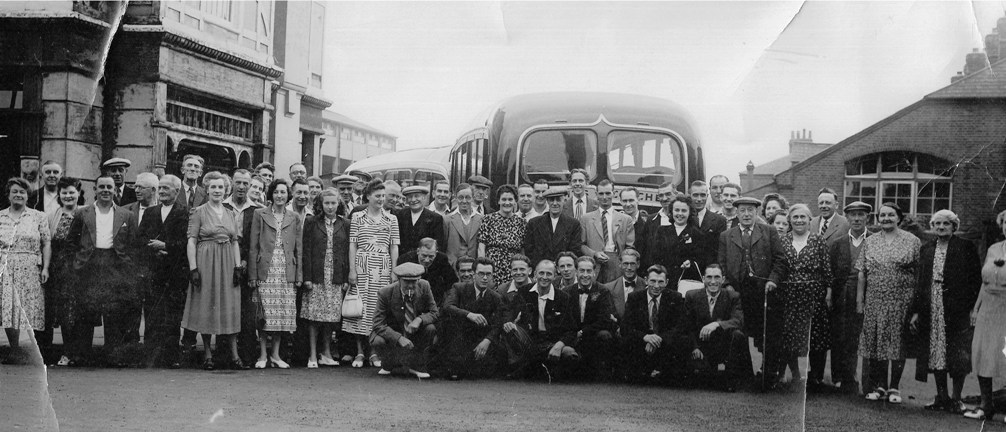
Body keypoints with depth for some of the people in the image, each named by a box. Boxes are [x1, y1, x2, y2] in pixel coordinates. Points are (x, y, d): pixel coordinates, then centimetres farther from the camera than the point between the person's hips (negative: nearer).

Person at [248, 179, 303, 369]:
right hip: (265, 271, -2)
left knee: (283, 313, 0)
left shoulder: (294, 218, 12)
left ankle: (275, 354, 9)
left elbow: (299, 248, 11)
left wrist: (299, 275, 4)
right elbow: (253, 246, 3)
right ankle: (263, 355, 3)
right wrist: (253, 274, -3)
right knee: (265, 312, -5)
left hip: (287, 273, 2)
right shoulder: (260, 214, 6)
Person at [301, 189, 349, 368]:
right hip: (316, 276, -2)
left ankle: (326, 353, 13)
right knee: (314, 315, -3)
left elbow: (347, 252, 7)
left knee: (331, 316, 3)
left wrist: (346, 278, 1)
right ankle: (313, 356, 1)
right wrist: (307, 277, -6)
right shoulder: (311, 223, 4)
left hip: (336, 277, 2)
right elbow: (306, 251, 1)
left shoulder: (345, 225, 9)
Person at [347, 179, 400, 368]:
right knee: (361, 307, -3)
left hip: (383, 269, 1)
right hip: (362, 267, -1)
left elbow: (394, 247, 9)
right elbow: (353, 245, 4)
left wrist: (394, 272, 2)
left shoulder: (391, 219, 10)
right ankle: (360, 352, 4)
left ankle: (375, 352, 6)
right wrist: (352, 270, -3)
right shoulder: (357, 217, 6)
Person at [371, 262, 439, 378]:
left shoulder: (424, 287, -15)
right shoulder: (385, 293, -22)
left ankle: (416, 366, -4)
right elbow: (378, 325, -24)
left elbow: (435, 312, -8)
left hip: (416, 333, 2)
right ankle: (389, 363, 5)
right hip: (393, 333, -2)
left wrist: (419, 319, -31)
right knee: (377, 342, -33)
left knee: (430, 328, -28)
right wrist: (399, 338, -39)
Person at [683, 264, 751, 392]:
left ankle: (731, 379, -17)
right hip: (702, 349, 1)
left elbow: (738, 321, -17)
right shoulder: (692, 296, 1)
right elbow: (688, 326, 5)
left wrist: (717, 324, -37)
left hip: (725, 346, -1)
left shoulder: (733, 297, -1)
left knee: (738, 335, -33)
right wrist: (695, 347, -12)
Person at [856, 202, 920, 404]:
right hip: (874, 301, 2)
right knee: (875, 342, 4)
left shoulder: (912, 241, 1)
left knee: (898, 343, 2)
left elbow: (919, 274, -1)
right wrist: (859, 300, 4)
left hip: (901, 302, -2)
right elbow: (862, 274, 9)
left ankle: (894, 387, 11)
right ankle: (879, 385, 14)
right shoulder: (870, 242, 8)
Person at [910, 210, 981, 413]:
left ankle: (956, 399, 7)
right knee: (935, 356, 7)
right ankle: (941, 397, 17)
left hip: (957, 311, -4)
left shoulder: (966, 248, -1)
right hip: (931, 312, 4)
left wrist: (973, 308, -12)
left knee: (957, 357, -2)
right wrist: (916, 311, 8)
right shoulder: (926, 249, 13)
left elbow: (976, 280, -3)